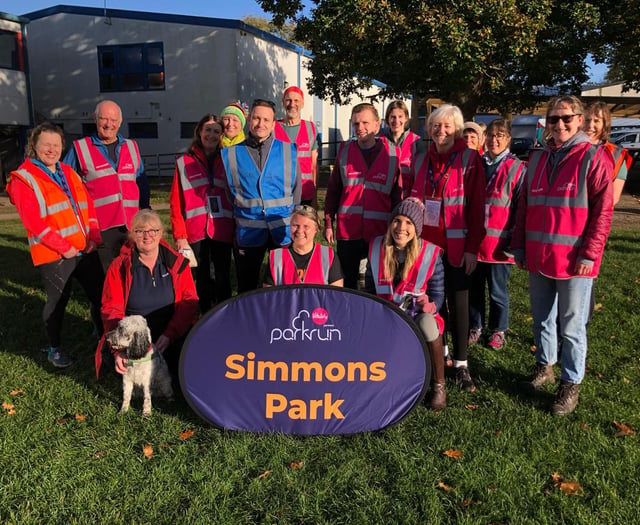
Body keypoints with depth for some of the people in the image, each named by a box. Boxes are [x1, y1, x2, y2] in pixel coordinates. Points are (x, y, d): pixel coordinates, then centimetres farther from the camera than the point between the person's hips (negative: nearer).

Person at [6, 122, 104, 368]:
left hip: (85, 248, 6)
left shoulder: (69, 173, 14)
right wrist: (63, 247, -17)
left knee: (100, 294, 11)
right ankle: (54, 348, 26)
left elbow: (88, 205, 12)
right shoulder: (23, 178, -5)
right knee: (57, 301, 7)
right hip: (53, 254, -6)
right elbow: (33, 221, -14)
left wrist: (94, 237, -1)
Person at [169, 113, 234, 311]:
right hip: (196, 231, 0)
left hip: (222, 231, 1)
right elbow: (176, 202, 3)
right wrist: (179, 235, -6)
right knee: (202, 280, 6)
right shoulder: (184, 162, 6)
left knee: (223, 279, 3)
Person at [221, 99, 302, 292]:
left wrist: (293, 222, 6)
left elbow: (296, 187, 9)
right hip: (247, 231, 0)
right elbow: (228, 192, 10)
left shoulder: (288, 151, 4)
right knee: (247, 287, 11)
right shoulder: (232, 154, 4)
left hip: (283, 230, 0)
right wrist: (238, 217, 6)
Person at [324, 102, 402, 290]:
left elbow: (398, 194, 3)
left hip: (380, 231, -1)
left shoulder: (393, 153, 0)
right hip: (347, 230, 1)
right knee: (347, 282, 9)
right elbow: (333, 190, 8)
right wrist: (328, 223, 5)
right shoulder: (345, 151, 6)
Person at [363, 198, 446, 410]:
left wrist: (429, 305, -29)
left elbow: (438, 296, -6)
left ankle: (438, 386, -14)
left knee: (427, 323, -38)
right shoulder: (376, 248, -2)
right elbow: (369, 288, 8)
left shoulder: (431, 254, -11)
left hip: (417, 318, -2)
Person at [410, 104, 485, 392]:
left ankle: (460, 363, 14)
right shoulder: (421, 160, 9)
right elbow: (412, 200, 12)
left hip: (456, 246, -4)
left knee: (458, 303, 4)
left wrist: (473, 247, -12)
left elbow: (477, 206, -7)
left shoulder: (469, 159, -4)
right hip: (426, 243, 4)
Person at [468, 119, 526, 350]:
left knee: (497, 291, 8)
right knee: (473, 288, 12)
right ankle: (475, 327, 29)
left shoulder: (516, 168, -4)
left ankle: (498, 331, 26)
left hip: (499, 243, -4)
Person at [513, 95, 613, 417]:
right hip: (538, 257, 5)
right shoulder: (537, 158, 10)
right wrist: (519, 246, 9)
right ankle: (544, 367, 35)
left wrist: (589, 254, -15)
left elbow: (603, 211, -9)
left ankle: (571, 384, 19)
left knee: (571, 326, 5)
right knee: (542, 319, 17)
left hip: (574, 260, -5)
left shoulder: (594, 158, -5)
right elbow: (524, 205, 13)